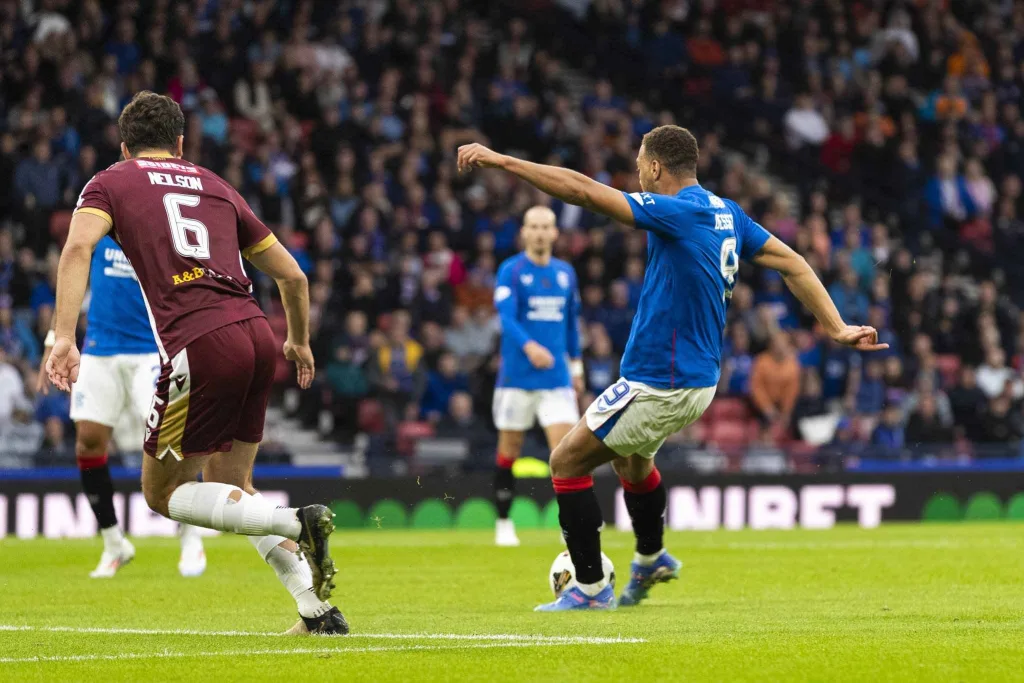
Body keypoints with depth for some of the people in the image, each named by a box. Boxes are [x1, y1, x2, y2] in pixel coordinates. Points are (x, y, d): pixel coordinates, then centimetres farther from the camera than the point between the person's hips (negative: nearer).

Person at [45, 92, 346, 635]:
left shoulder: (110, 183, 13)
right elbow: (292, 275, 26)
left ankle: (297, 523, -12)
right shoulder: (217, 188, 24)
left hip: (199, 346, -5)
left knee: (163, 493, 10)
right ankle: (318, 609, 12)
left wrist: (64, 336, -18)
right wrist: (299, 342, 44)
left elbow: (78, 246, -10)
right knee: (228, 486, 22)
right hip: (256, 335, 5)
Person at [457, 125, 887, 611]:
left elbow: (585, 192, -27)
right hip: (699, 377, 9)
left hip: (657, 387, -9)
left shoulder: (678, 212, -20)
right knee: (629, 454, 34)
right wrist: (836, 328, 11)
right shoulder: (725, 213, 6)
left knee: (566, 462, 3)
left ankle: (590, 588, 5)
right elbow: (793, 264, 9)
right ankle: (650, 560, 49)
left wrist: (499, 161, -25)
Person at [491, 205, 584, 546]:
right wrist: (529, 346, -35)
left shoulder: (565, 273, 10)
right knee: (509, 451, 4)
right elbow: (506, 316, -18)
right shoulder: (511, 271, -5)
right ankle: (504, 524, 17)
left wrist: (576, 365, 20)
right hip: (516, 376, -3)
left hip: (556, 378, 3)